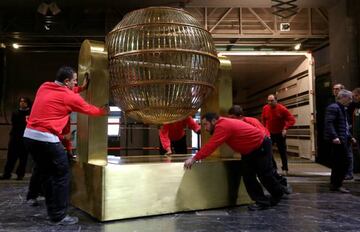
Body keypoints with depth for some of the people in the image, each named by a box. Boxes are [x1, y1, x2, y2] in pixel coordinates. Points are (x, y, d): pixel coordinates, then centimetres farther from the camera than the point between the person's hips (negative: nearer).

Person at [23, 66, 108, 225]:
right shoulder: (69, 97, -7)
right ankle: (59, 216, 7)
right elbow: (90, 110, 8)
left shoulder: (43, 87, 12)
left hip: (29, 135, 9)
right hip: (46, 139, -8)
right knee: (62, 175, 3)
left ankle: (52, 212, 26)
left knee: (46, 174, 17)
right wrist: (103, 111, 26)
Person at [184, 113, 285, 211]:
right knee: (248, 177, 5)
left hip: (261, 147, -9)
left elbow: (211, 145, -37)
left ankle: (278, 194, 30)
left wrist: (194, 159, -36)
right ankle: (262, 201, 15)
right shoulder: (222, 124, 1)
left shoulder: (223, 126, -31)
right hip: (249, 151, 9)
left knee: (265, 175, 4)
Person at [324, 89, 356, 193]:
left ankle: (334, 184, 20)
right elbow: (329, 123, -21)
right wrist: (334, 137, -29)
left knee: (338, 163, 12)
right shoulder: (333, 107, -11)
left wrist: (350, 137, 23)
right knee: (343, 162, -8)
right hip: (337, 140, -10)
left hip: (343, 140, 10)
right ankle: (337, 185, 1)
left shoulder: (342, 109, 21)